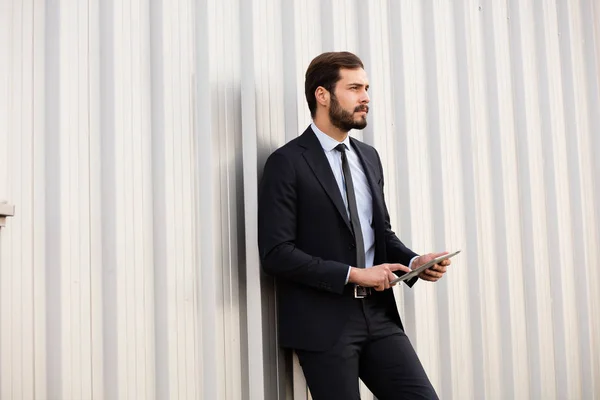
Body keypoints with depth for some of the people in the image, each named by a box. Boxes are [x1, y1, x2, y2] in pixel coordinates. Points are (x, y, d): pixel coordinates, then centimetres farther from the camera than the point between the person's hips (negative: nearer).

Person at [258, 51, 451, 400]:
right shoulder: (288, 163, -8)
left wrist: (414, 261, 1)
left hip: (379, 314, 6)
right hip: (323, 324, -6)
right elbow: (277, 253, -14)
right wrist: (353, 274, -16)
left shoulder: (369, 157, 13)